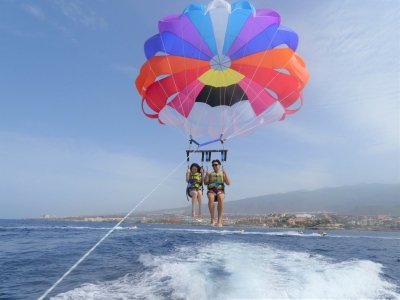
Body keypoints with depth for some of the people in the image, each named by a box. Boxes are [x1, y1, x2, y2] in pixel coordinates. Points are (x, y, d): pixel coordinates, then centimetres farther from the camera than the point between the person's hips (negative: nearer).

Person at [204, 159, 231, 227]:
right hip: (211, 191, 1)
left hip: (220, 191, 0)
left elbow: (228, 183, 9)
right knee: (211, 197, -38)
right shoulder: (210, 174, 23)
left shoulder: (222, 174, 21)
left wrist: (225, 174, -1)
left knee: (220, 198, -38)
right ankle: (212, 219, -31)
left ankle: (220, 220, -37)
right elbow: (205, 183, 11)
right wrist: (207, 175, -2)